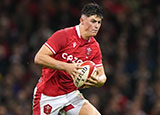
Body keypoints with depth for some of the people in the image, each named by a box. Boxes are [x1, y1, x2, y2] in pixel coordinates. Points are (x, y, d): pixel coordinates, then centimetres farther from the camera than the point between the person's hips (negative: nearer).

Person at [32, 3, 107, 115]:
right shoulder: (63, 35, -15)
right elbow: (39, 58, -21)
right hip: (48, 96, -5)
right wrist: (66, 67, -30)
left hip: (71, 94, 5)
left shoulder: (94, 47, 3)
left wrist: (98, 81, -19)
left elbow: (102, 76, 6)